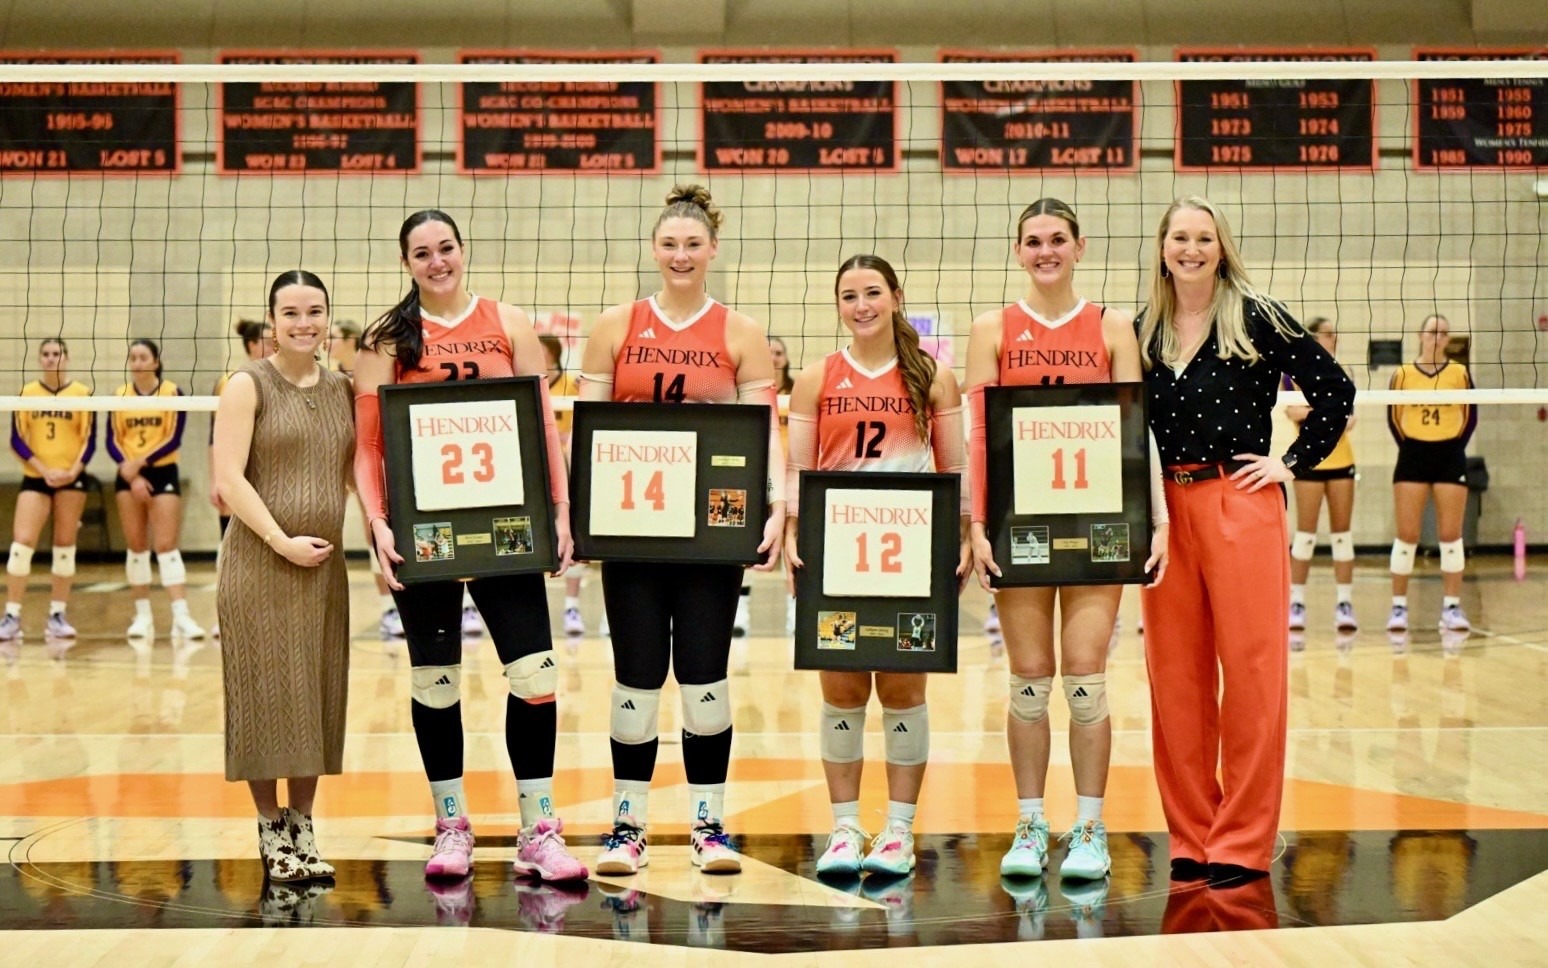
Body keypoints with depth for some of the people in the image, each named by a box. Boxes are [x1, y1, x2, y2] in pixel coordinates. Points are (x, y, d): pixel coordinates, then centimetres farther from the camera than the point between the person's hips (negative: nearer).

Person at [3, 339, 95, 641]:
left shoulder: (82, 393, 0)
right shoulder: (27, 392, 2)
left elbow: (89, 440, 0)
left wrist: (73, 472, -14)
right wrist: (44, 470, -12)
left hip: (71, 477, 0)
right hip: (35, 477, 0)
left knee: (65, 546, 5)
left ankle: (58, 615, 12)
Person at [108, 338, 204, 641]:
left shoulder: (173, 393, -4)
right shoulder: (119, 395, 4)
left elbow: (173, 439, -9)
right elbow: (112, 441, 1)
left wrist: (140, 462, -18)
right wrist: (130, 472, -13)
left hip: (163, 473, -3)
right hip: (128, 477, 3)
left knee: (166, 545, -10)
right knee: (136, 546, 6)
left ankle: (181, 616, -15)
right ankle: (143, 615, 13)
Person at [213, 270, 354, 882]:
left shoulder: (341, 388, 11)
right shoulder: (249, 385, -4)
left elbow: (355, 469, 15)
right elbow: (228, 477, -11)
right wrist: (282, 542, -16)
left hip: (325, 565, 5)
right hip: (259, 563, -5)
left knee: (316, 697, 7)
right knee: (266, 696, -1)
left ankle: (303, 826, 18)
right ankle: (271, 829, 12)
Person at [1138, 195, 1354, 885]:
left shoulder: (1256, 318, -1)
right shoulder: (1144, 330, 10)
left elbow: (1335, 392, 0)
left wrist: (1292, 463, -2)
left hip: (1241, 504, -4)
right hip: (1163, 509, 4)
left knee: (1250, 672, -1)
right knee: (1174, 676, 6)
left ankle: (1243, 844, 6)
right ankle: (1189, 838, 16)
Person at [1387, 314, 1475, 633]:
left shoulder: (1460, 373, 2)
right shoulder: (1403, 374, 1)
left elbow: (1470, 416, 8)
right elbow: (1393, 417, 7)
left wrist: (1457, 446, 1)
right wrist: (1407, 446, 0)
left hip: (1450, 457, 0)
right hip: (1413, 455, 0)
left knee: (1450, 535, 1)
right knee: (1406, 535, -1)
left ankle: (1452, 607, 6)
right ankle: (1399, 607, 4)